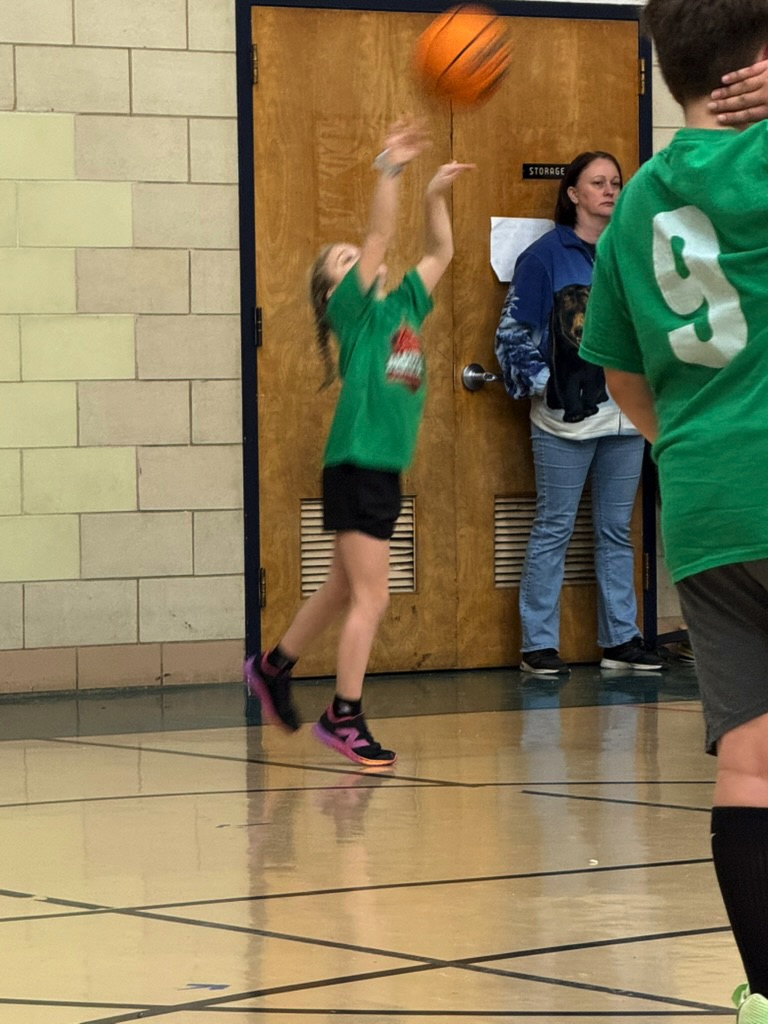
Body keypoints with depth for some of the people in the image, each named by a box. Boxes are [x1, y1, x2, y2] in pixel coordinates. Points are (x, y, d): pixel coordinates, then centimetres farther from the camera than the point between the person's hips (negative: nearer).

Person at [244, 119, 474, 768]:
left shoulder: (403, 307, 13)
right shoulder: (353, 310, -6)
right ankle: (345, 717, -2)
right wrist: (390, 170, -22)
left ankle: (274, 668, 37)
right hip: (355, 466, -8)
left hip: (386, 470, 8)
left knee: (345, 591, 19)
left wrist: (436, 196, 14)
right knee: (371, 597, -9)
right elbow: (381, 236, -18)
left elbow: (440, 254, 22)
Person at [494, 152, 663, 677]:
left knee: (617, 531, 10)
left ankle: (621, 638, 17)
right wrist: (540, 385, -10)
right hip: (565, 417, -5)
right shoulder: (546, 255, -4)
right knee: (554, 530, 0)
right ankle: (539, 644, 4)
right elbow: (514, 330, -3)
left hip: (625, 417, 5)